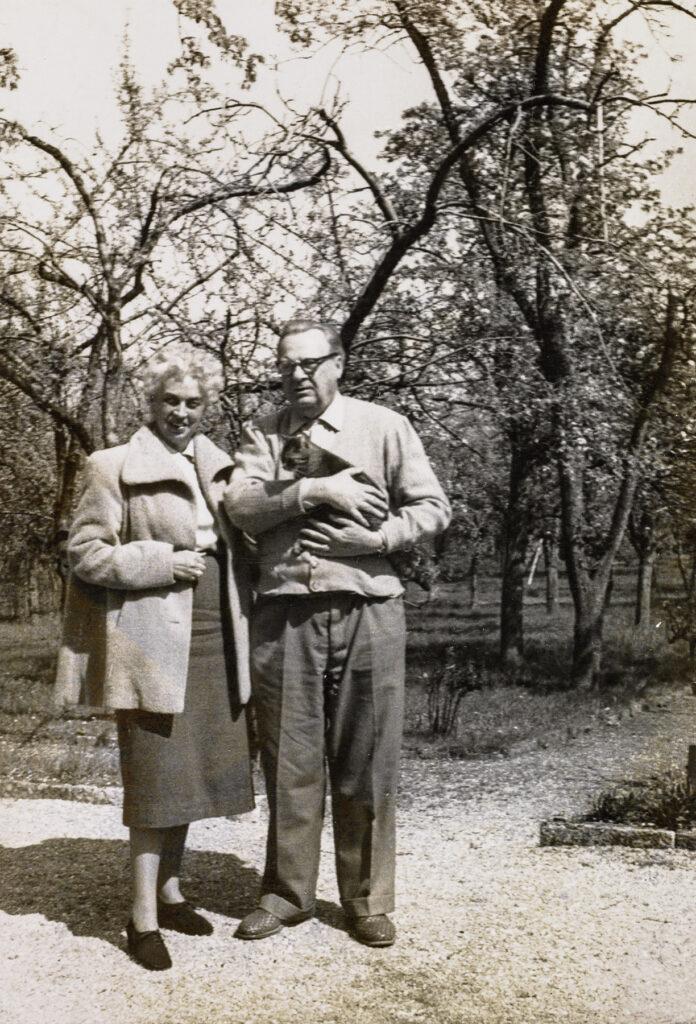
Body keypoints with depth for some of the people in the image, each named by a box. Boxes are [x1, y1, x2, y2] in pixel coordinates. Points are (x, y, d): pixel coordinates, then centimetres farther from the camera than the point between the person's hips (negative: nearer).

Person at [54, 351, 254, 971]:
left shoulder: (219, 467, 14)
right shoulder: (116, 467, -3)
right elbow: (85, 551, -6)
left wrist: (244, 612, 10)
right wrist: (163, 564, -14)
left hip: (215, 645, 6)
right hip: (154, 643, -6)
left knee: (194, 772, 13)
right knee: (157, 776, -3)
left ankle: (170, 891, 28)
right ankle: (144, 919, 8)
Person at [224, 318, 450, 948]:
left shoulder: (384, 427, 7)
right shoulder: (263, 436, 12)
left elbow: (433, 508, 3)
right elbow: (241, 506, -4)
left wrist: (373, 538, -11)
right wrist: (315, 491, -15)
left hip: (366, 609, -1)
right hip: (285, 613, 2)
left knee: (366, 765, 4)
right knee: (289, 760, 7)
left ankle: (368, 902, 17)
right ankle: (287, 894, 22)